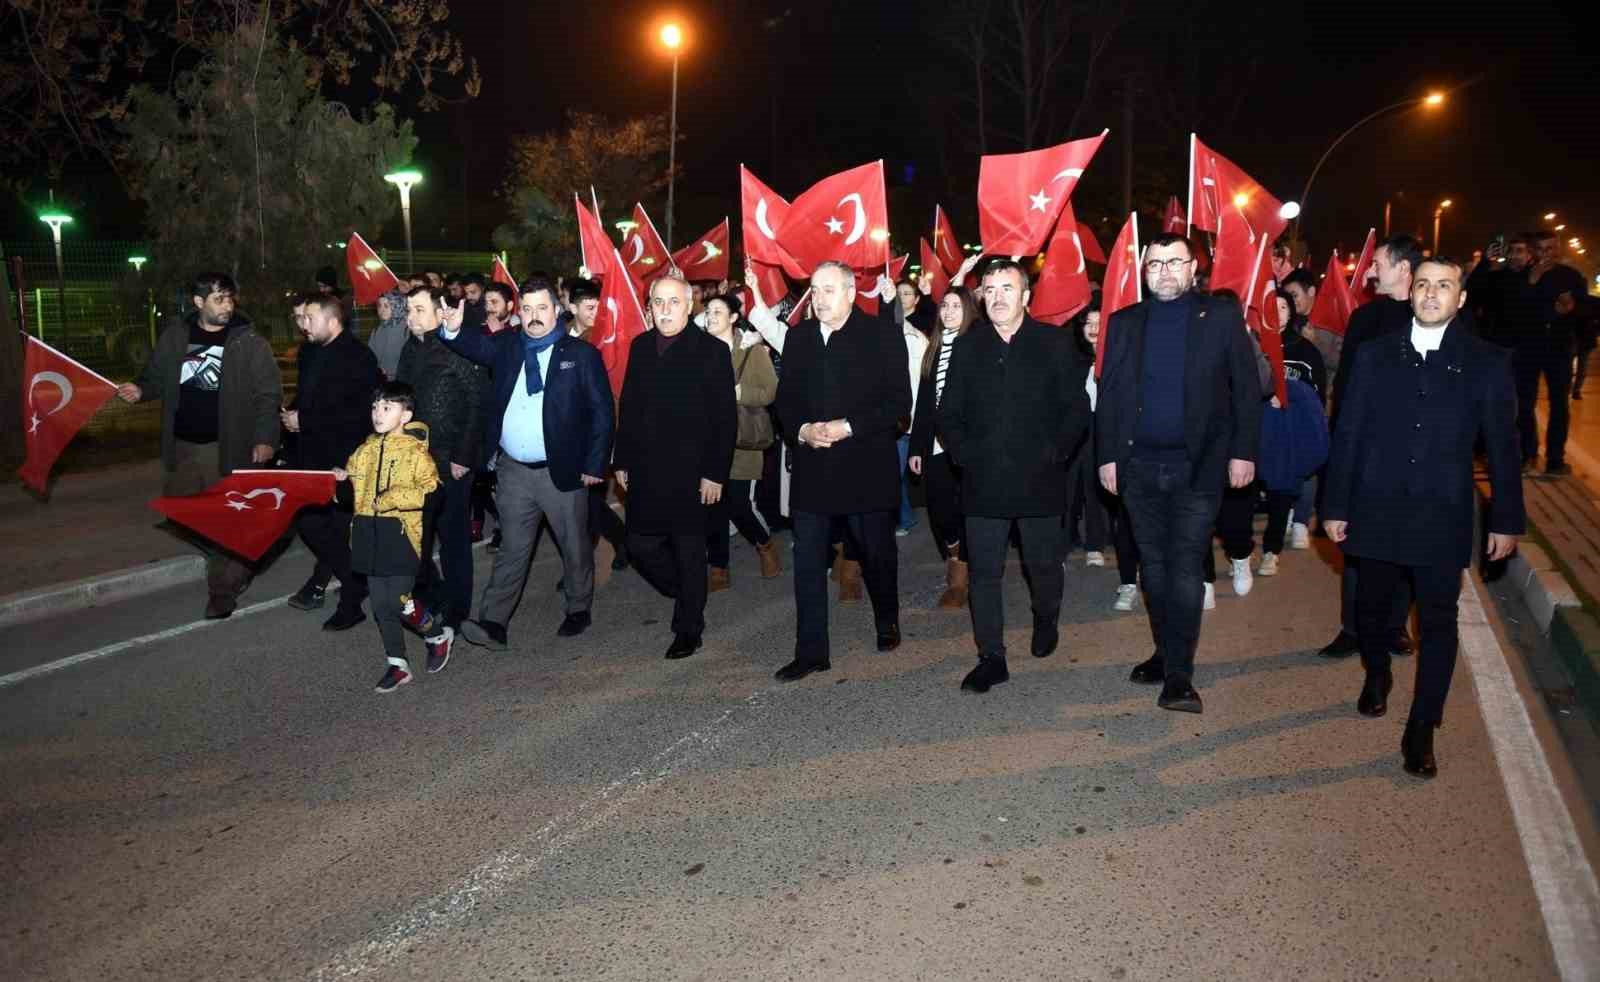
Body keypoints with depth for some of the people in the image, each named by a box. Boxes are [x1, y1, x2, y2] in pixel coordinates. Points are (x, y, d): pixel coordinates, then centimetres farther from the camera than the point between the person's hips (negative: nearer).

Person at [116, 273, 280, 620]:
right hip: (181, 445, 5)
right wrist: (140, 391, -5)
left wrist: (264, 438, -16)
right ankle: (235, 566, 32)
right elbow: (157, 378, 17)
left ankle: (223, 589, 13)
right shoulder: (175, 337, 5)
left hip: (226, 447, -5)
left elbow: (268, 393, -8)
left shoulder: (249, 342, -7)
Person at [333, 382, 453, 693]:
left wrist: (394, 497, -22)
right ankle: (397, 664, 20)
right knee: (380, 604, 9)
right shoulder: (365, 450, 12)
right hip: (369, 533, 6)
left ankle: (440, 635, 20)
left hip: (401, 533, -6)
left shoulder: (415, 451, -7)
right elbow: (355, 489, 24)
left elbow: (431, 490, -15)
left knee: (399, 600, -7)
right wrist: (342, 479, 3)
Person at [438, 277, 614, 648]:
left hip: (562, 470, -2)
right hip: (513, 470, 3)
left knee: (574, 546, 12)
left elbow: (601, 412, -5)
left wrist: (594, 465, -9)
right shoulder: (507, 345, 8)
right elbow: (476, 345, -8)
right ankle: (493, 623, 7)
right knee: (511, 549, 6)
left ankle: (579, 610, 30)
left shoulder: (581, 354, -4)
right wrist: (453, 330, -31)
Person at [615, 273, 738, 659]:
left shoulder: (711, 350, -6)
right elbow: (628, 407, 13)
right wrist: (623, 462, 10)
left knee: (689, 553, 6)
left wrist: (715, 474, -12)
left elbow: (725, 417, -8)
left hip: (690, 473, -5)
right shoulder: (641, 346, 9)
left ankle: (688, 629, 22)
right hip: (645, 472, 5)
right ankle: (688, 596, 31)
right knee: (641, 548, 6)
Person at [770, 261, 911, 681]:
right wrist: (802, 430, -9)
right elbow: (785, 399, 11)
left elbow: (899, 401, -8)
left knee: (877, 553, 13)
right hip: (811, 468, 3)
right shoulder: (798, 337, 9)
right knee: (808, 562, 0)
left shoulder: (884, 335, -4)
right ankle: (811, 652, 7)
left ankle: (888, 623, 38)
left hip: (867, 467, -3)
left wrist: (847, 427, -17)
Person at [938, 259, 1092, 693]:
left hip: (1040, 480, -1)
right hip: (983, 481, 2)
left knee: (1044, 565, 12)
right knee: (985, 572, 2)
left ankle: (1046, 623, 41)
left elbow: (1077, 409, 0)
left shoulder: (1056, 344, 1)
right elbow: (948, 413, 10)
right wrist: (964, 454, -3)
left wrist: (1054, 454, -9)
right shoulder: (967, 348, 8)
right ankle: (991, 658, 10)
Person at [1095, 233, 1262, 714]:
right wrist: (1107, 455, 1)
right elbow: (1108, 394, 7)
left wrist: (1243, 451, -7)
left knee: (1185, 569, -5)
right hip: (1139, 465, 3)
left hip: (1198, 465, -3)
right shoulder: (1124, 323, 7)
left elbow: (1246, 388, -1)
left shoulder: (1221, 317, 0)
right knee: (1154, 566, 11)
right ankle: (1166, 652, 25)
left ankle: (1178, 674, -1)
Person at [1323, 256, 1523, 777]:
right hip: (1377, 512, 1)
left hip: (1442, 518, -1)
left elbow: (1503, 446, 1)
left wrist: (1506, 519, 0)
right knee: (1372, 607, 15)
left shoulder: (1485, 363, -1)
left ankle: (1422, 729, 11)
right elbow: (1348, 434, 2)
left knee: (1438, 622, 2)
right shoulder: (1376, 355, 2)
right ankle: (1376, 676, 42)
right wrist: (1336, 505, 0)